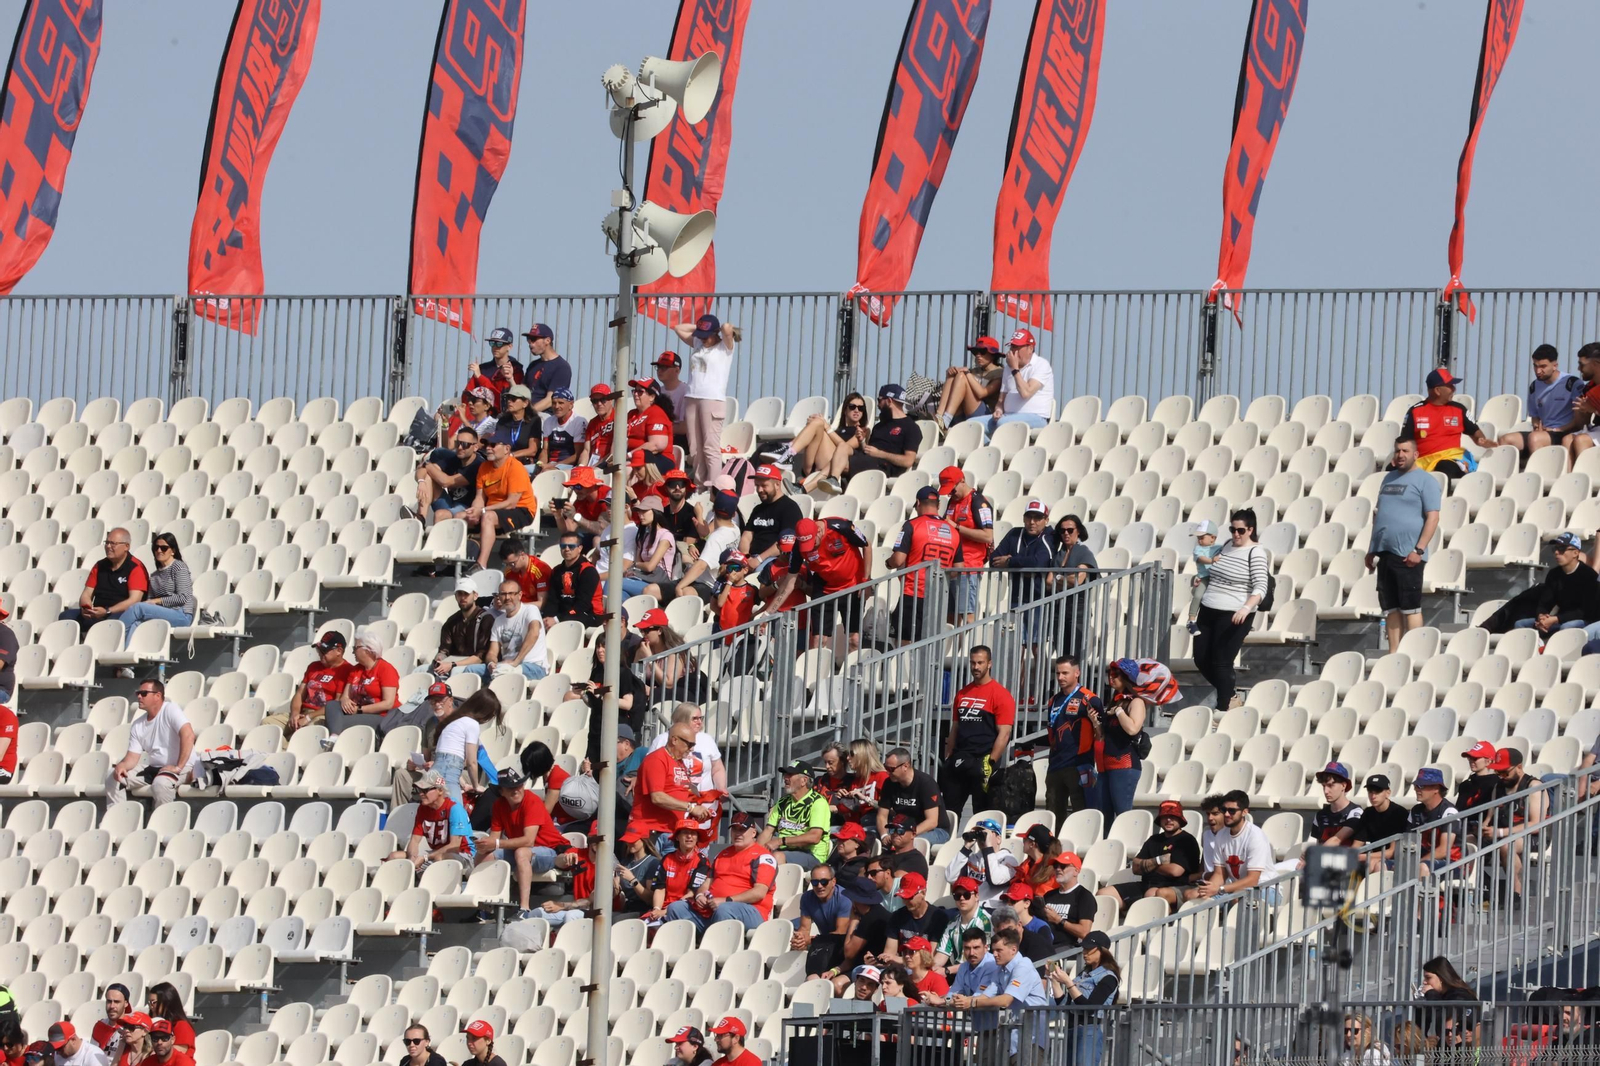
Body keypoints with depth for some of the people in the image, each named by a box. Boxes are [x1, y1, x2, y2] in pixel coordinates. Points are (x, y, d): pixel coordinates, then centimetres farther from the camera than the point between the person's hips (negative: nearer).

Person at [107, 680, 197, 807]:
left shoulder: (170, 710, -14)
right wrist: (122, 765, -17)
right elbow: (133, 756, 7)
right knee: (112, 777, -3)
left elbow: (188, 735, -27)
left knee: (160, 783, -39)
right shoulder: (138, 725, 6)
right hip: (154, 768, 8)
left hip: (183, 768, -8)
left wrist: (178, 767, -29)